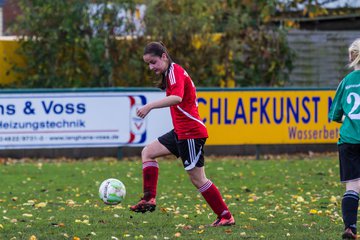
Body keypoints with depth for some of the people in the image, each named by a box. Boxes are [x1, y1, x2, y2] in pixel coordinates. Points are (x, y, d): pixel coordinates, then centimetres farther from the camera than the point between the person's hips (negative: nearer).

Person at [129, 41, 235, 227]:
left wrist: (150, 106, -39)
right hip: (180, 132, 10)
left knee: (197, 179, -5)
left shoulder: (175, 71, -15)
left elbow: (177, 97, -34)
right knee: (148, 152, 10)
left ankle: (225, 217, 2)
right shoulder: (169, 73, 15)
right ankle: (149, 199, 5)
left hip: (191, 133, -10)